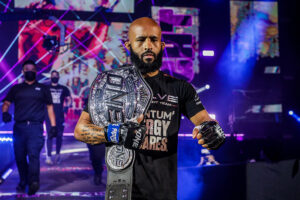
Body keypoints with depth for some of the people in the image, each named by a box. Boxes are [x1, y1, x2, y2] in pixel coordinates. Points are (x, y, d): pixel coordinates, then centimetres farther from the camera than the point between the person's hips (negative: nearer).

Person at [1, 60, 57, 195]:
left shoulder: (42, 89, 16)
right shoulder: (16, 89, 18)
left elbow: (49, 107, 15)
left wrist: (53, 125, 6)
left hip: (35, 127, -3)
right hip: (19, 127, 3)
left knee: (33, 154, -18)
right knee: (19, 157, 4)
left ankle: (33, 182, -26)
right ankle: (23, 182, 16)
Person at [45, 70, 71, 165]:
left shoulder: (64, 89, 14)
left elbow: (69, 99, 12)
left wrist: (66, 106, -5)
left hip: (60, 115, 2)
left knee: (59, 136, 4)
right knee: (49, 136, -10)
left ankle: (58, 154, 23)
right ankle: (48, 157, -11)